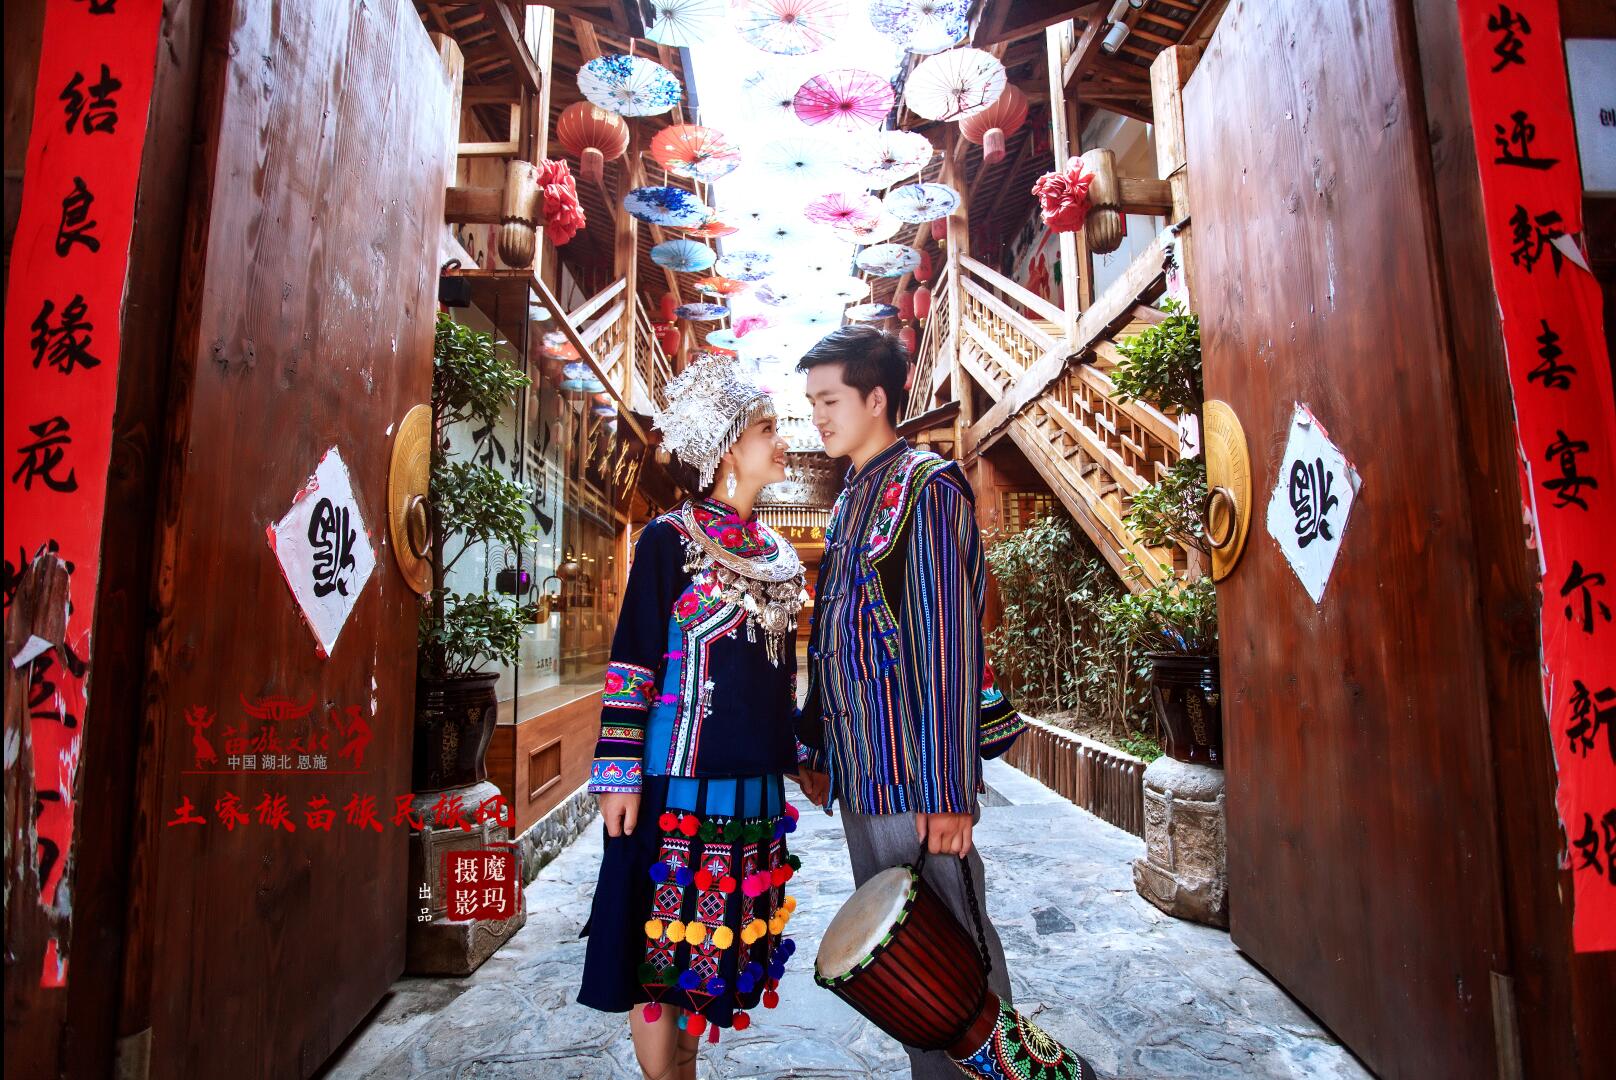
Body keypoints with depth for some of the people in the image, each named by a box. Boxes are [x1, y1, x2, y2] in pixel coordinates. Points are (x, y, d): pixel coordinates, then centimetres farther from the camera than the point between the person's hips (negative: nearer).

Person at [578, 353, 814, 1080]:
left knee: (714, 939, 17)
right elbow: (630, 663, -10)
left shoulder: (778, 555, 11)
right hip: (679, 777, -6)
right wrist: (619, 773, -12)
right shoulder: (669, 539, -8)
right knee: (666, 941, 6)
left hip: (751, 780, 6)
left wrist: (796, 754, 18)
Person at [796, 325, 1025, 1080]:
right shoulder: (851, 502, 14)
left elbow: (947, 644, -17)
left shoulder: (926, 488, -10)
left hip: (913, 776, -8)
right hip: (859, 775, 8)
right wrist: (819, 751, 16)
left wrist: (947, 791, -18)